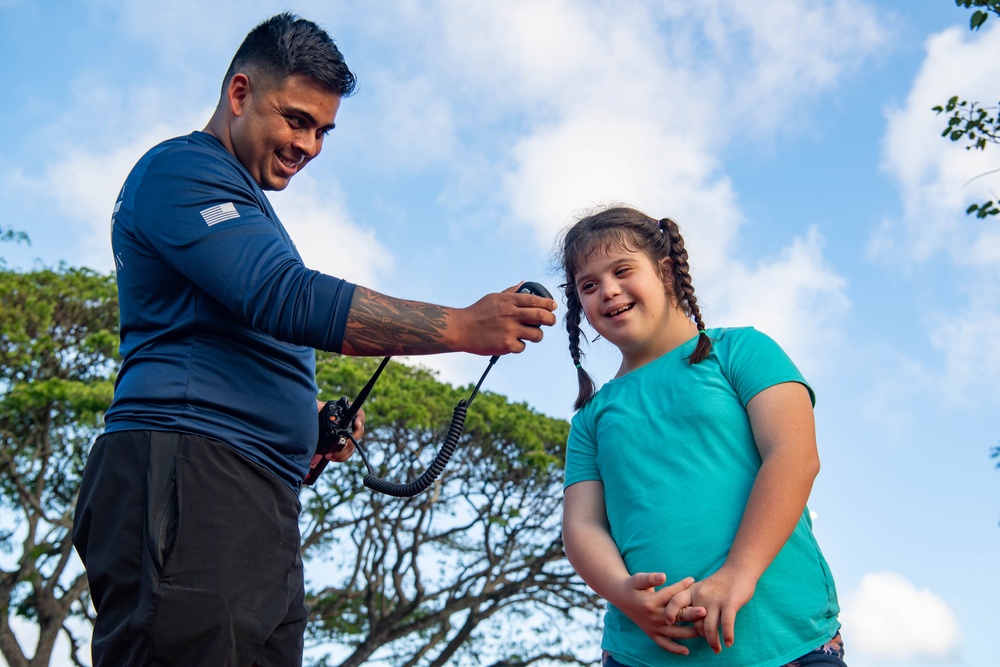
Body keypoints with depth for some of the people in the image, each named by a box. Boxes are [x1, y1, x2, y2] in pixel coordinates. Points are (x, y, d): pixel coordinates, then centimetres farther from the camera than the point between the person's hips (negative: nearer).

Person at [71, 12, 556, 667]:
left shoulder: (243, 208, 30)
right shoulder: (182, 168, 0)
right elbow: (286, 299, -15)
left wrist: (310, 416, 14)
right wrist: (465, 327, -18)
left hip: (256, 501, 10)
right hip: (189, 473, -9)